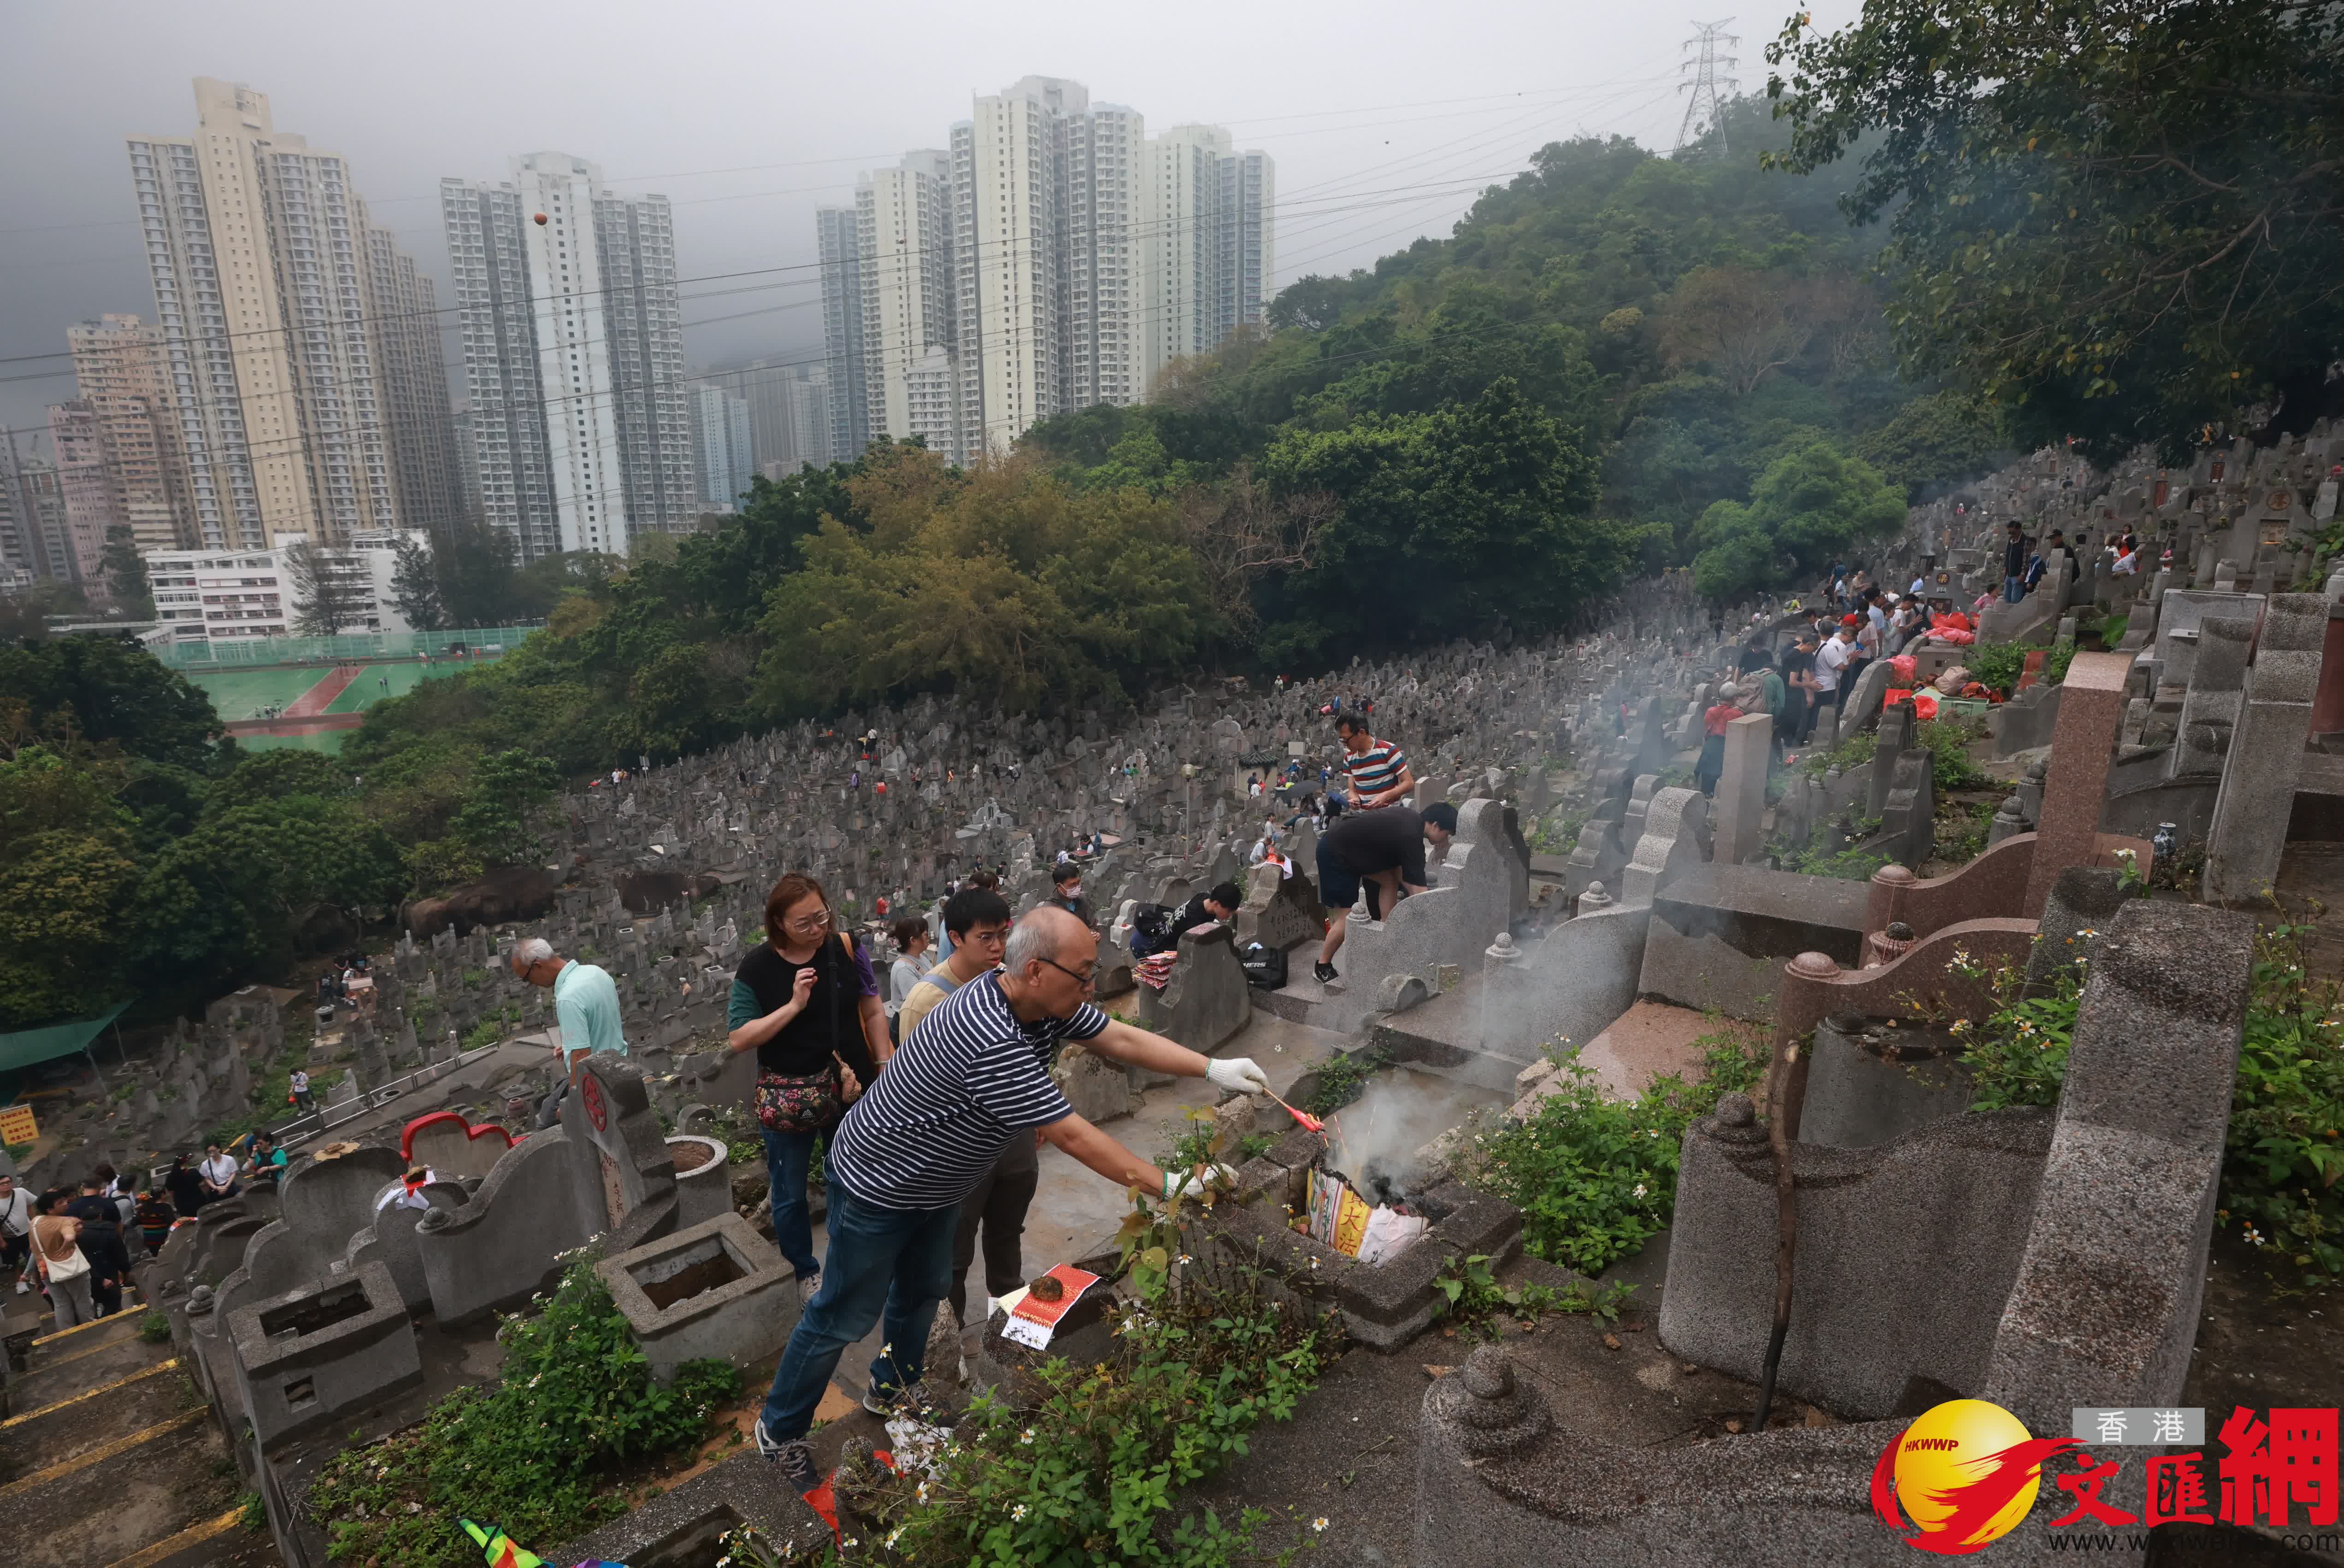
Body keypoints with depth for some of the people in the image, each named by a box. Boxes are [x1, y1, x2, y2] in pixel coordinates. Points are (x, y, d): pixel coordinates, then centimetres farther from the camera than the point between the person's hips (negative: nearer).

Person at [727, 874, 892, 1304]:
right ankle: (805, 1270, 37)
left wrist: (885, 1067, -3)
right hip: (788, 1098, -1)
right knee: (790, 1194, 14)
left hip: (850, 1089, 2)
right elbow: (738, 1039, -15)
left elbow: (873, 1012, 1)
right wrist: (793, 1006, -24)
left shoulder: (846, 949, -8)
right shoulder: (757, 968, -12)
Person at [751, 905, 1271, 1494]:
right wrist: (1167, 1185, -31)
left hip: (938, 1186, 8)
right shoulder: (991, 1041, -41)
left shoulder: (1046, 1002, -15)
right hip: (877, 1186, -8)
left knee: (922, 1292, 24)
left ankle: (893, 1389, 47)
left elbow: (1122, 1039, -10)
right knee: (845, 1316, 8)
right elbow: (1073, 1137, -37)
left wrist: (1214, 1069, -20)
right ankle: (781, 1430, 29)